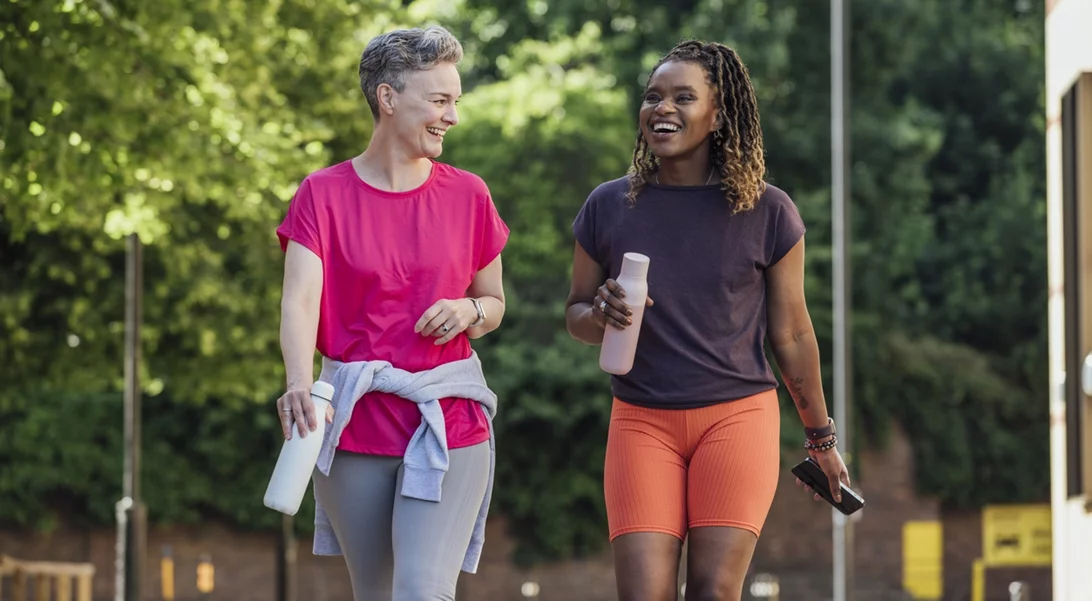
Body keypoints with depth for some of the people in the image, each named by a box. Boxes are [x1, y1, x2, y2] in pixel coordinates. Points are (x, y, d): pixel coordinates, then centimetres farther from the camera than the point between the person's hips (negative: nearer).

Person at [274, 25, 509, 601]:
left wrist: (469, 311, -8)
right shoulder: (324, 194, 0)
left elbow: (495, 303, 17)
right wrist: (300, 386, -32)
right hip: (355, 424, 0)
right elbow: (299, 300, -14)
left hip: (448, 427, 0)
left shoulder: (467, 195, 5)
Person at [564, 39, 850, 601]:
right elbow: (575, 315, 13)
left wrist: (821, 437, 14)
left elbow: (791, 334, 8)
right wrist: (601, 314, -11)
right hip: (642, 421, 1)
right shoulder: (608, 207, 4)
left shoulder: (767, 212, 0)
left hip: (737, 417, -1)